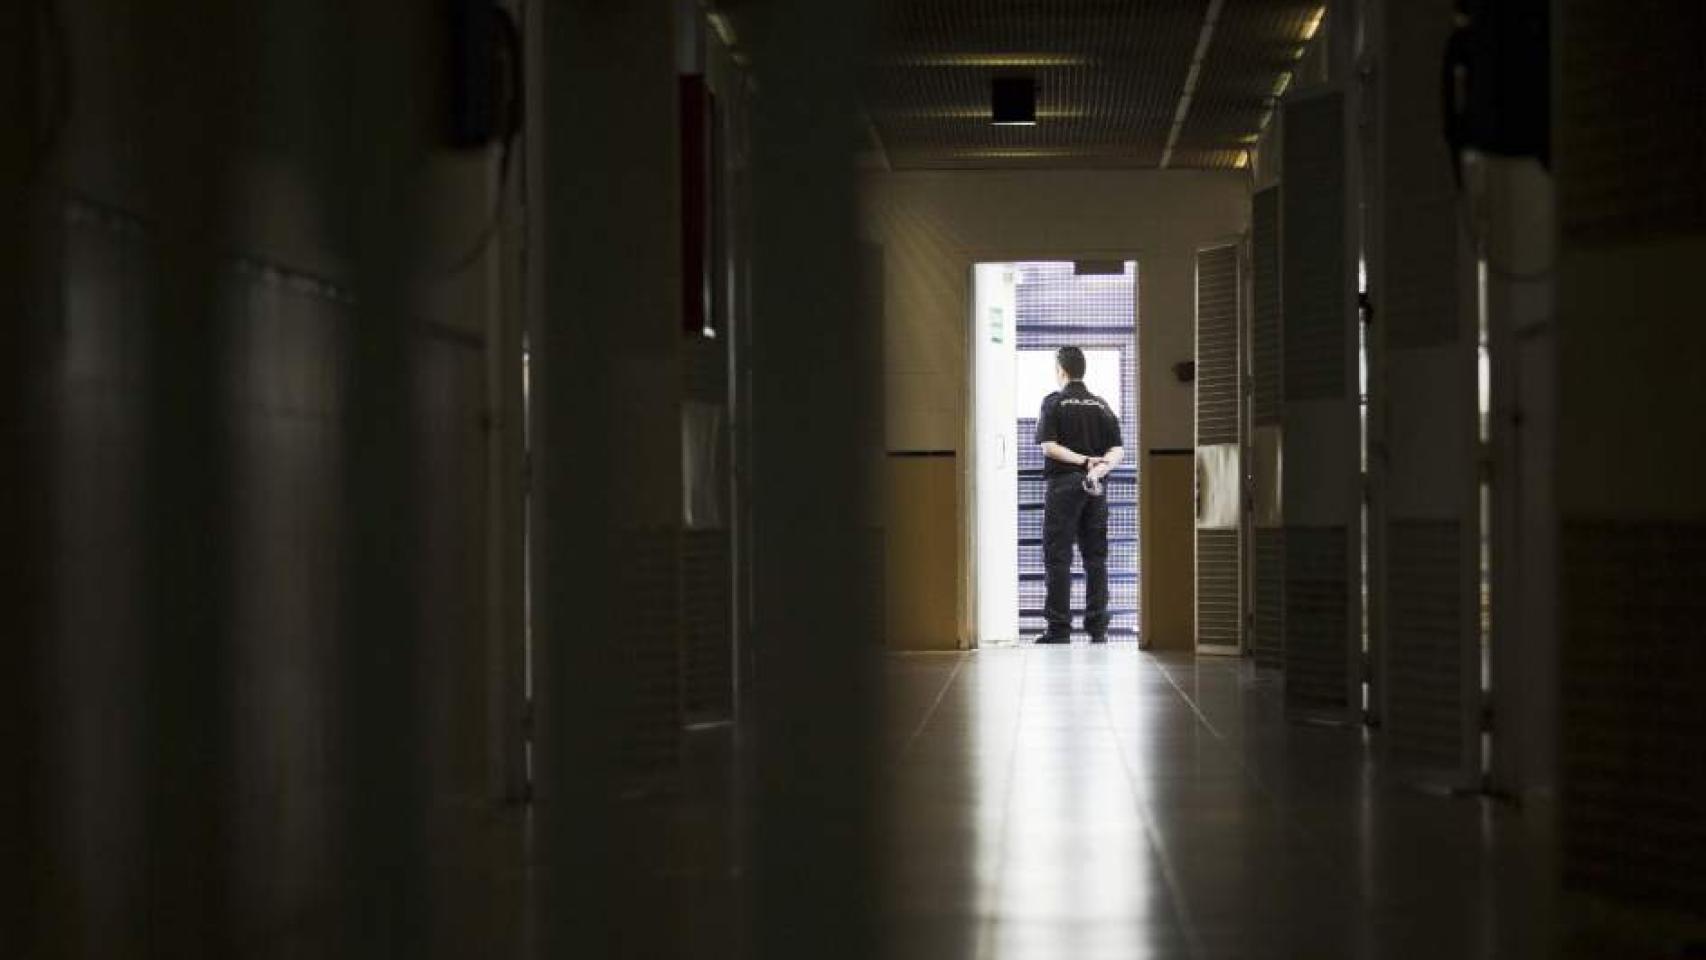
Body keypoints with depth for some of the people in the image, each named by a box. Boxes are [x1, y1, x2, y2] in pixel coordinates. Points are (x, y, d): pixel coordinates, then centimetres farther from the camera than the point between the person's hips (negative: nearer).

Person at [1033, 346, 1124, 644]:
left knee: (1057, 557, -2)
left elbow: (1048, 446, -12)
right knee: (1096, 557, 8)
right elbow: (1118, 450, 3)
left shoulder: (1054, 402, -2)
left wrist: (1083, 460, -13)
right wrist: (1100, 465, -14)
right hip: (1095, 487, 4)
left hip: (1063, 483, -4)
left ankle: (1060, 628, -5)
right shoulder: (1101, 405, 11)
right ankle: (1098, 628, 6)